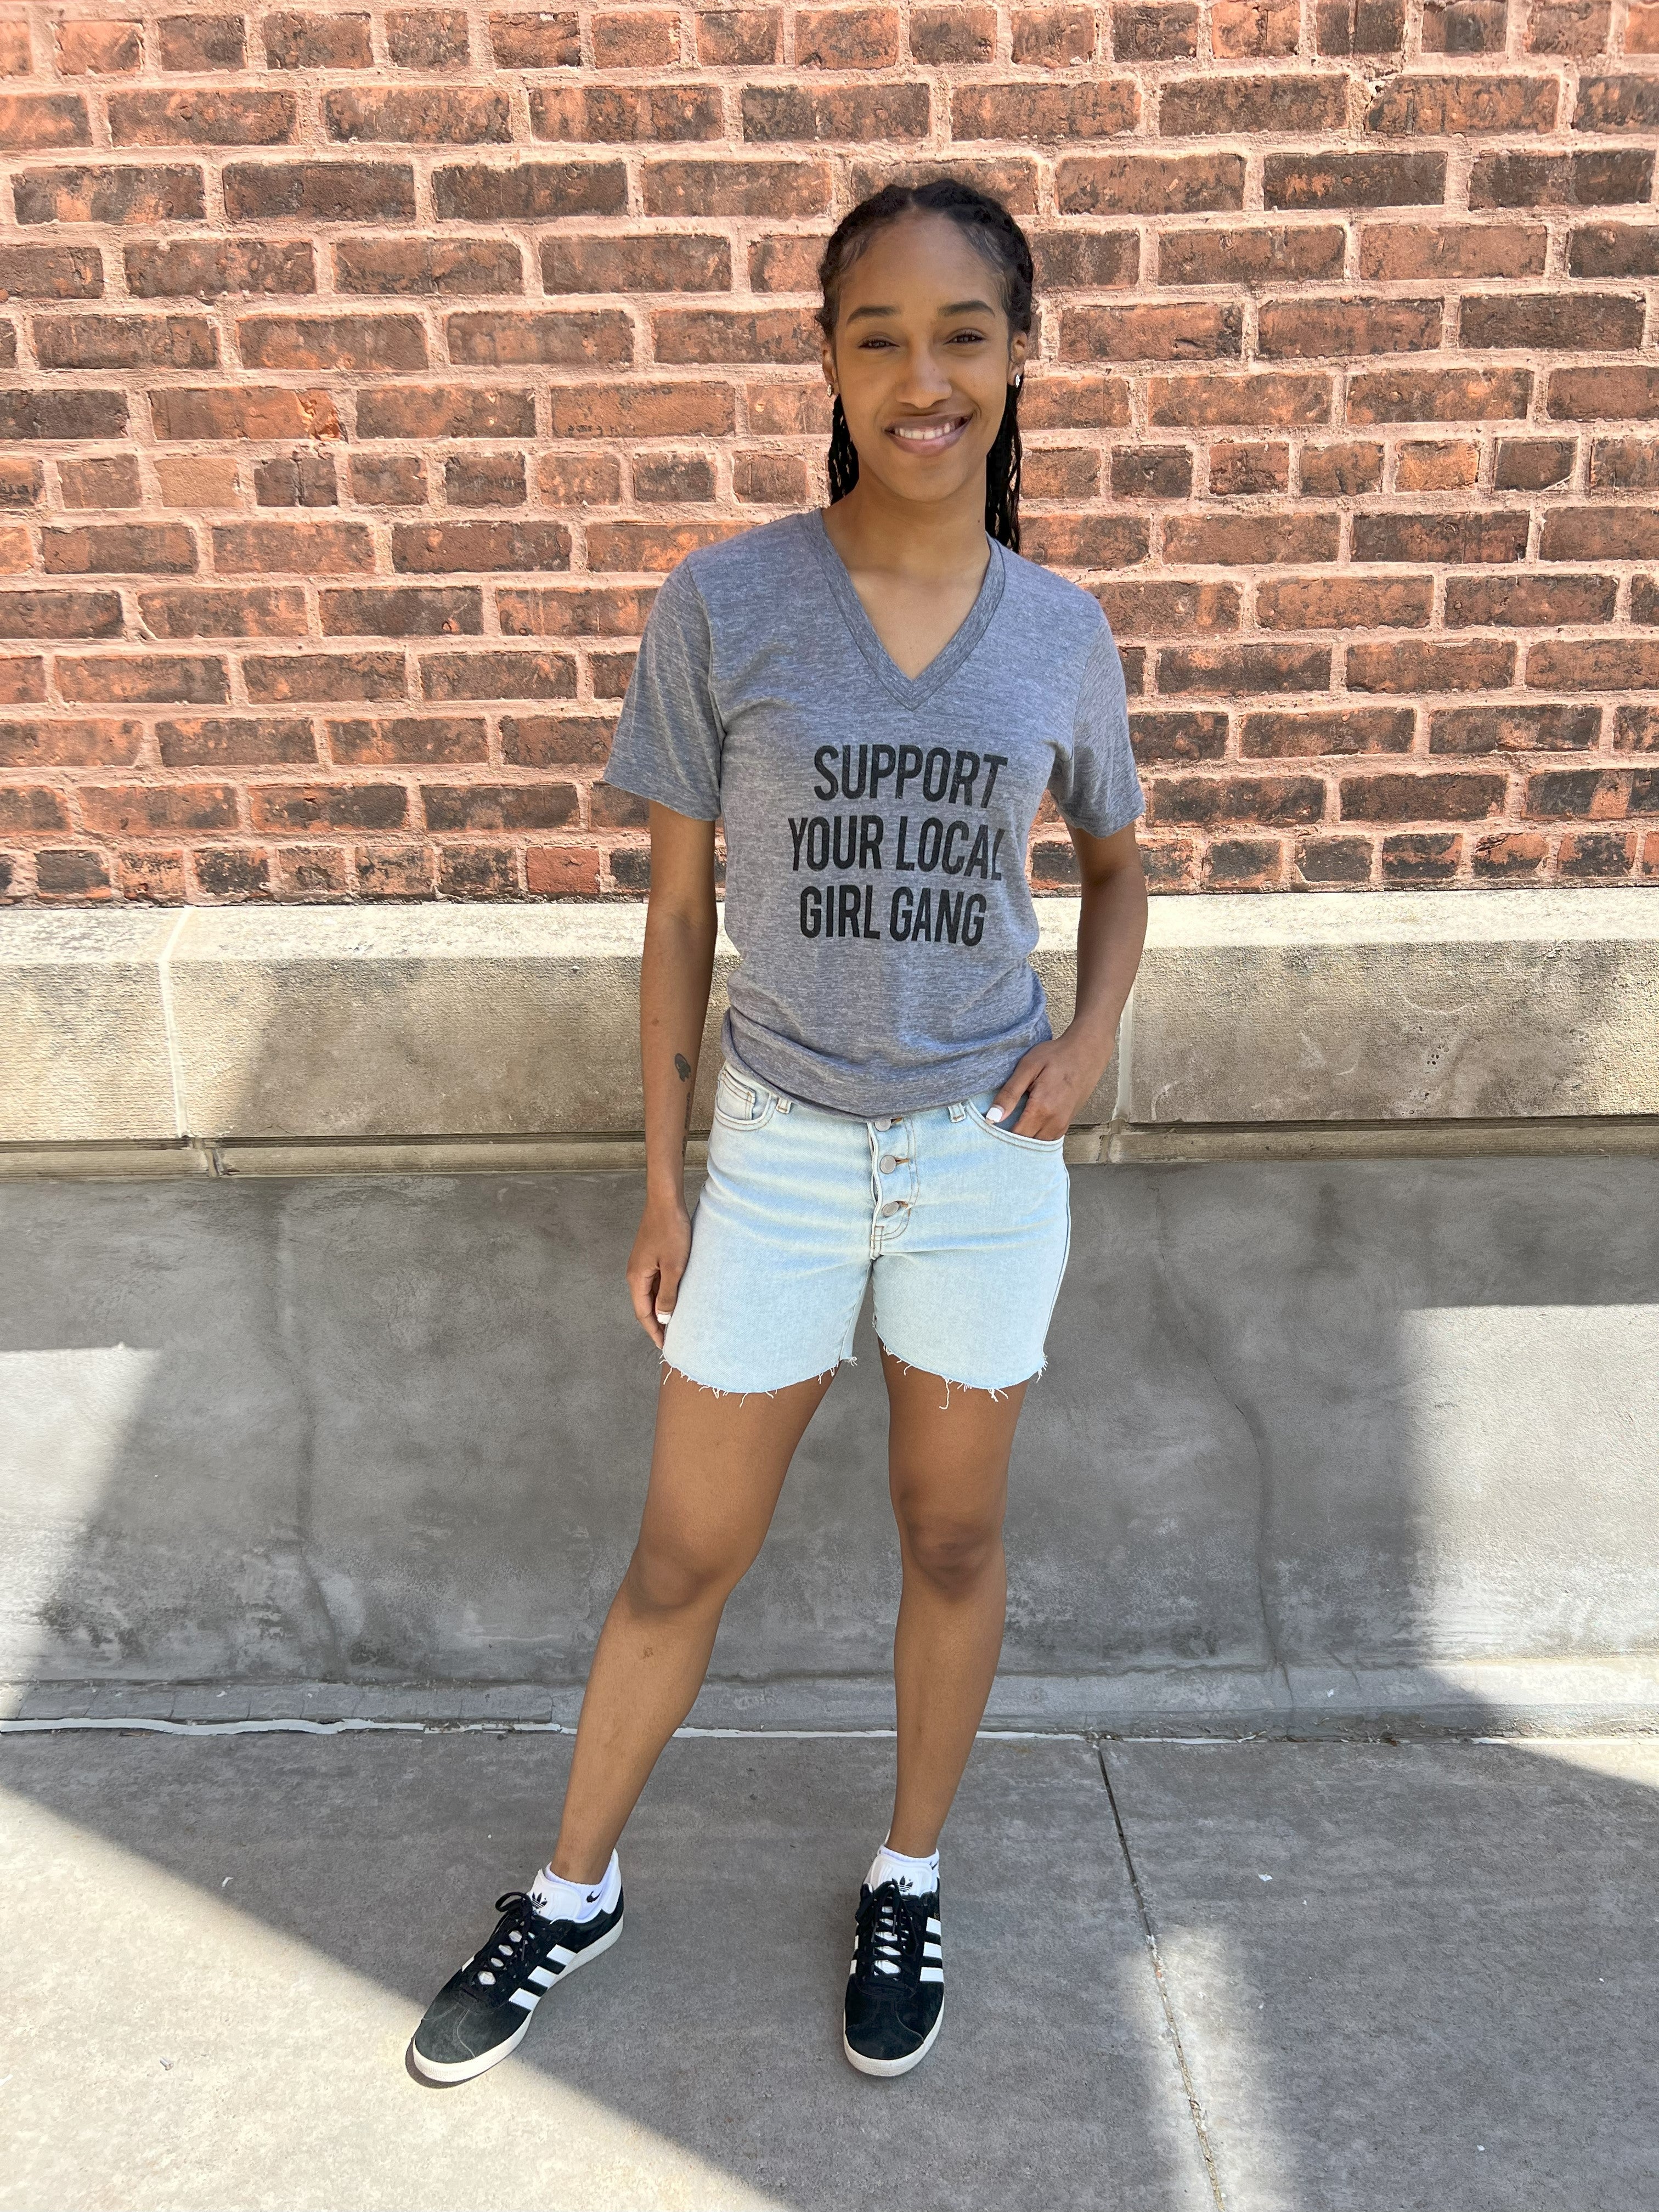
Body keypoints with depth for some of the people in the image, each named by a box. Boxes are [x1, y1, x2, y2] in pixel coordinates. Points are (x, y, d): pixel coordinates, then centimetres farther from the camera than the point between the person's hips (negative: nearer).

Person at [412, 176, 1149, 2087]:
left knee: (953, 1540, 17)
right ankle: (573, 1891, 39)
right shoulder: (721, 606, -9)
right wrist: (660, 1186, -1)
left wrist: (1093, 1036, -6)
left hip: (986, 1155, 2)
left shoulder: (1060, 630, -2)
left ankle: (908, 1881, 43)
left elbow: (1113, 862, 13)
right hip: (781, 1147, -1)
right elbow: (678, 911, -3)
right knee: (683, 1560, 12)